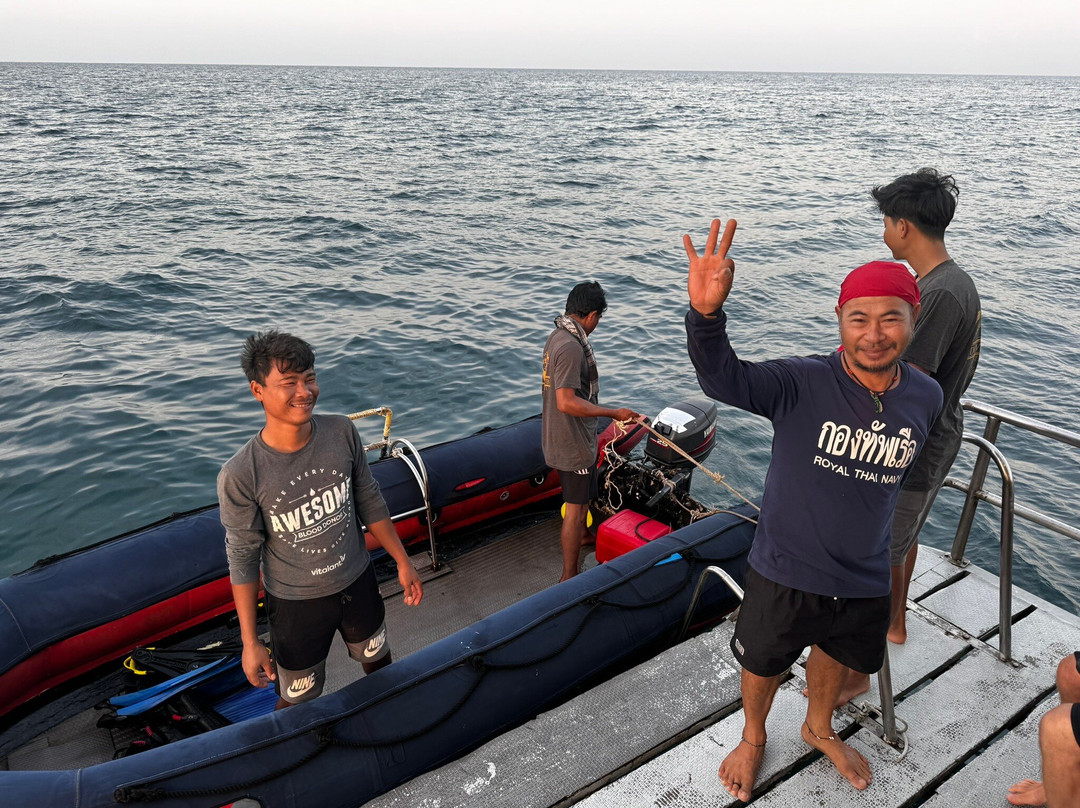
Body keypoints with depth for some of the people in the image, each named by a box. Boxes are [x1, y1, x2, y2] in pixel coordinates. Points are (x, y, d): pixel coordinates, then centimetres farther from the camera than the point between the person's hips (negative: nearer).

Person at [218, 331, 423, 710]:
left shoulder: (342, 431, -16)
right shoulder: (240, 475, -26)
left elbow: (370, 503, -2)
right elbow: (243, 558, -14)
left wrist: (403, 563, 5)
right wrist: (250, 642, -9)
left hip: (358, 582, 4)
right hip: (296, 604, -4)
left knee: (380, 665, 27)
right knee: (297, 701, 14)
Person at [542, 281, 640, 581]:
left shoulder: (557, 337, 6)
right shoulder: (571, 346, -26)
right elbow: (567, 402, -31)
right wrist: (613, 413, -25)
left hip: (558, 438, 10)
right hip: (573, 443, -10)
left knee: (579, 497, 30)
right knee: (576, 507, 1)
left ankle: (582, 536, 53)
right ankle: (570, 577, 12)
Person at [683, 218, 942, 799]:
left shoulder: (926, 398, -10)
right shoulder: (803, 384, -25)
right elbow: (722, 378, -42)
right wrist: (706, 313, -61)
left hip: (864, 581, 4)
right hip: (784, 571, -3)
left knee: (835, 656, 30)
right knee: (763, 664, 20)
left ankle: (819, 728, 63)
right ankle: (752, 739, 54)